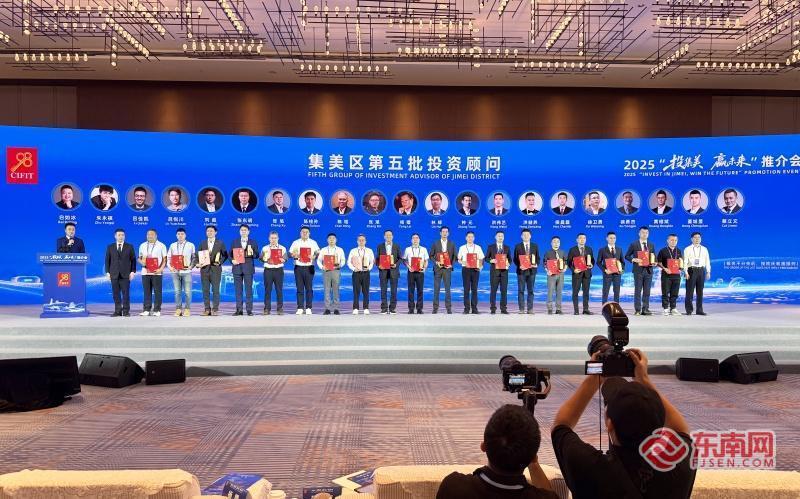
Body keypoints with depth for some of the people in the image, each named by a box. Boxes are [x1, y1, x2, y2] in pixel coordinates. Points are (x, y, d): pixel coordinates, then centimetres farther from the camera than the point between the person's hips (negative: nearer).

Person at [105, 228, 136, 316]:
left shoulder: (129, 247, 7)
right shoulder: (110, 247, 11)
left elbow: (133, 260, 5)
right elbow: (107, 260, 9)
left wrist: (132, 271, -4)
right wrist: (107, 272, 1)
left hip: (125, 274, -1)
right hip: (114, 274, 1)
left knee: (126, 293, -3)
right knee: (116, 294, 1)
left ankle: (126, 311, 3)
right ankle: (118, 311, 7)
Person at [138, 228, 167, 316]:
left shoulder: (161, 245, 5)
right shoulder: (142, 245, 16)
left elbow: (164, 259, 1)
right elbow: (139, 258, 18)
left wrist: (160, 269, -13)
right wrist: (142, 262, -6)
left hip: (157, 272, -3)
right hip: (145, 272, 3)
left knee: (157, 292, -4)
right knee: (147, 292, 2)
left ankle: (157, 310, 0)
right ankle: (146, 310, 5)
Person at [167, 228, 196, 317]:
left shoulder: (191, 245, 5)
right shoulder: (172, 245, 12)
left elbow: (194, 258, 4)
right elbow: (168, 257, 13)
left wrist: (191, 266, -10)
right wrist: (170, 266, -3)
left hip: (186, 271, -2)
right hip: (175, 271, 2)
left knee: (187, 291, -4)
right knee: (177, 291, 4)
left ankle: (187, 309, 2)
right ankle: (178, 309, 9)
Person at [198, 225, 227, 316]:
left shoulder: (220, 243, 6)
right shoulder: (202, 243, 12)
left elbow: (225, 255, 6)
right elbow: (197, 254, 10)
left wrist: (220, 262, -10)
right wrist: (198, 263, -8)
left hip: (215, 269, -2)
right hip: (204, 269, 2)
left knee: (215, 290, -2)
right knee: (205, 290, 2)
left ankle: (215, 309, 2)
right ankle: (207, 309, 7)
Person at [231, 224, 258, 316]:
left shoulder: (253, 243, 8)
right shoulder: (234, 242, 12)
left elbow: (257, 255, 5)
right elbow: (230, 254, 11)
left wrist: (252, 253, -16)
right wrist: (232, 260, -9)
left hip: (248, 268, -2)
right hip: (237, 268, 2)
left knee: (248, 289, -3)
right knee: (238, 290, 3)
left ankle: (249, 310, 1)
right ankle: (239, 310, 8)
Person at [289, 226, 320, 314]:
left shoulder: (313, 243, 9)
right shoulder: (296, 242, 11)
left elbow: (317, 253, 6)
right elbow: (290, 253, 9)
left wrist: (314, 257, -15)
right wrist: (294, 255, -13)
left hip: (309, 267, -1)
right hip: (298, 267, 1)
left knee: (309, 288, -2)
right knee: (299, 288, 1)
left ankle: (308, 308, 3)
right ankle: (300, 308, 5)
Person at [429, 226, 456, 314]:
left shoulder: (452, 244, 7)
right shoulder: (435, 244, 5)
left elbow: (454, 256, 9)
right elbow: (431, 255, 6)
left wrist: (451, 264, -6)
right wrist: (436, 262, -9)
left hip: (447, 268, 0)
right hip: (437, 268, 0)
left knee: (447, 288, 0)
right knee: (436, 288, 1)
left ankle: (448, 307, 4)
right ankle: (435, 307, 6)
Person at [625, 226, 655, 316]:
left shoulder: (651, 245, 13)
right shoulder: (634, 244, 2)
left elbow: (654, 257, 17)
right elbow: (627, 256, 2)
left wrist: (653, 262, -4)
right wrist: (634, 259, -15)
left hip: (648, 270, 3)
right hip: (638, 270, -3)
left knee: (647, 291, 4)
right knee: (638, 291, -2)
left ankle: (645, 309, 9)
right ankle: (637, 310, 1)